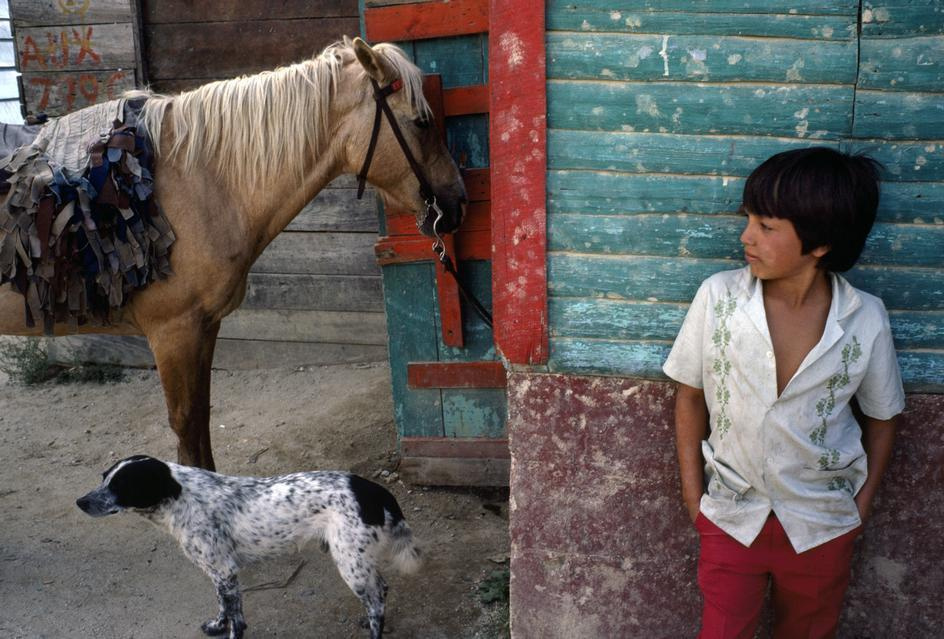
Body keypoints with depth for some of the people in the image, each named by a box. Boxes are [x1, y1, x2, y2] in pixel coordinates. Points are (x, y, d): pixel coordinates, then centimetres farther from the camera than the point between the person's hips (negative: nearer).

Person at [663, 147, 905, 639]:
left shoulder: (865, 319, -15)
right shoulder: (718, 297, -16)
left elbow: (881, 417, 1)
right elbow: (690, 396, -4)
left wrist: (860, 506, 0)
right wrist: (693, 493, -3)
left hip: (824, 525, 1)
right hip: (732, 517, 0)